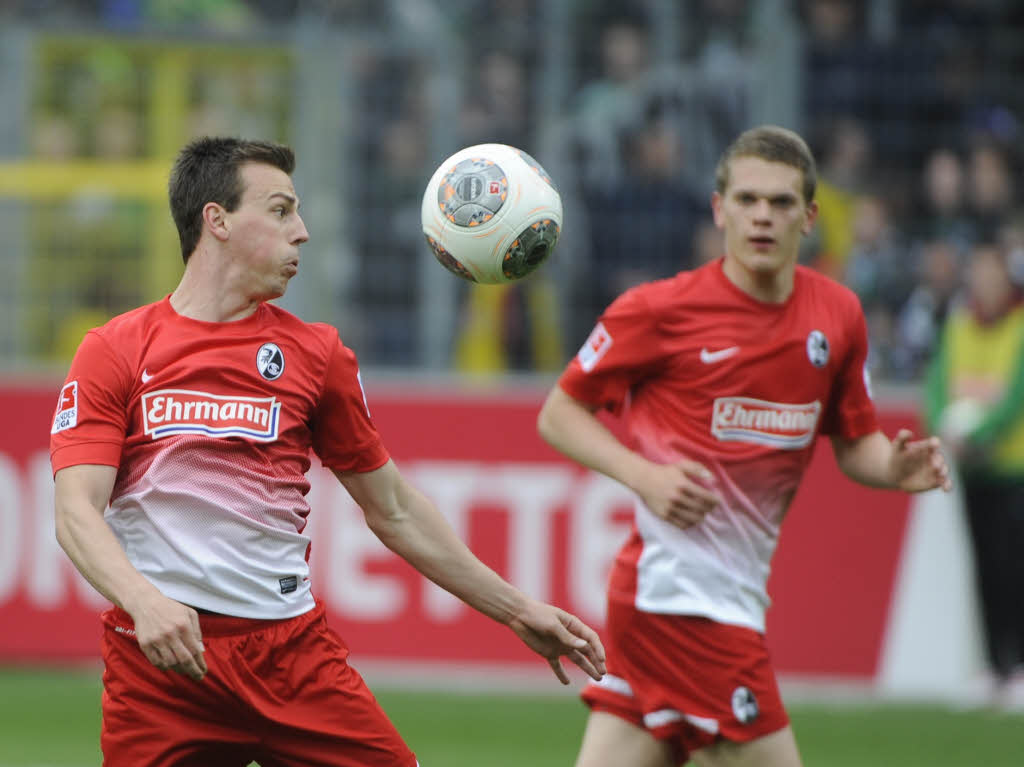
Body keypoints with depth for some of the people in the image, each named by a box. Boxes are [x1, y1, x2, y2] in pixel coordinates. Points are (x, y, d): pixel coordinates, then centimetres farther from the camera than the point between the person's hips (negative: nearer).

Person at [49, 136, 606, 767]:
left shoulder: (315, 354, 11)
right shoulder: (114, 352, 3)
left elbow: (394, 511, 19)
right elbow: (77, 512, -6)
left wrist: (517, 610, 18)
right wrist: (145, 601, -24)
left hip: (292, 647, 2)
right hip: (158, 655, -2)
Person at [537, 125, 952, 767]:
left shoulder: (838, 315, 8)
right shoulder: (660, 309, -8)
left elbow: (855, 442, 18)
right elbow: (559, 413, 0)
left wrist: (896, 468, -5)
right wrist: (645, 475, -16)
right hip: (682, 590, -6)